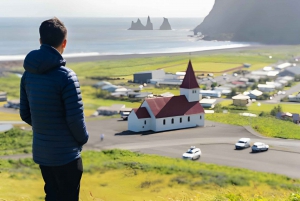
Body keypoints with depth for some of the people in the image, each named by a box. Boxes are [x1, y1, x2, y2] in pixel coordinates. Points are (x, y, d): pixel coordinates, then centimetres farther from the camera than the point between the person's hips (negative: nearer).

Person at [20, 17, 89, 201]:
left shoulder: (29, 74, 0)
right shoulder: (65, 76, -20)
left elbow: (25, 114, 7)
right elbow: (76, 117, -19)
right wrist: (83, 139, 1)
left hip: (40, 151, 6)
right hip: (66, 153, -6)